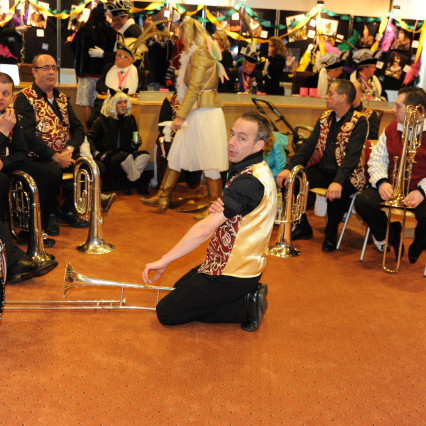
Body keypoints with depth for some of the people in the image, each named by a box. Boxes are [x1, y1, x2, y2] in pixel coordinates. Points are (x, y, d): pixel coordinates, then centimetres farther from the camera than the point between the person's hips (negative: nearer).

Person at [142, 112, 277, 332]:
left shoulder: (251, 181, -27)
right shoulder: (255, 171, 6)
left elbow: (205, 229, -30)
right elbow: (224, 220, 8)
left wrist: (164, 261, -26)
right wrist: (219, 209, -18)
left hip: (232, 275, -10)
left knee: (167, 312, -2)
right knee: (180, 289, 28)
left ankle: (245, 306, -2)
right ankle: (247, 296, 13)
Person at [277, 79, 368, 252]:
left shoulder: (359, 122, -11)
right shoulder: (325, 117, 10)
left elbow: (352, 155, -23)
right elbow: (309, 145, 4)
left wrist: (338, 182, -38)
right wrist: (289, 168, -10)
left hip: (345, 175, -6)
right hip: (322, 170, 6)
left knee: (335, 193, -37)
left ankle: (331, 235, -9)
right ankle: (303, 228, 3)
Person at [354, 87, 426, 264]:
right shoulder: (391, 129, 11)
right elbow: (376, 159, 10)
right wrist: (381, 182, -10)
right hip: (393, 186, 4)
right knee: (363, 201, -21)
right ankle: (392, 237, 8)